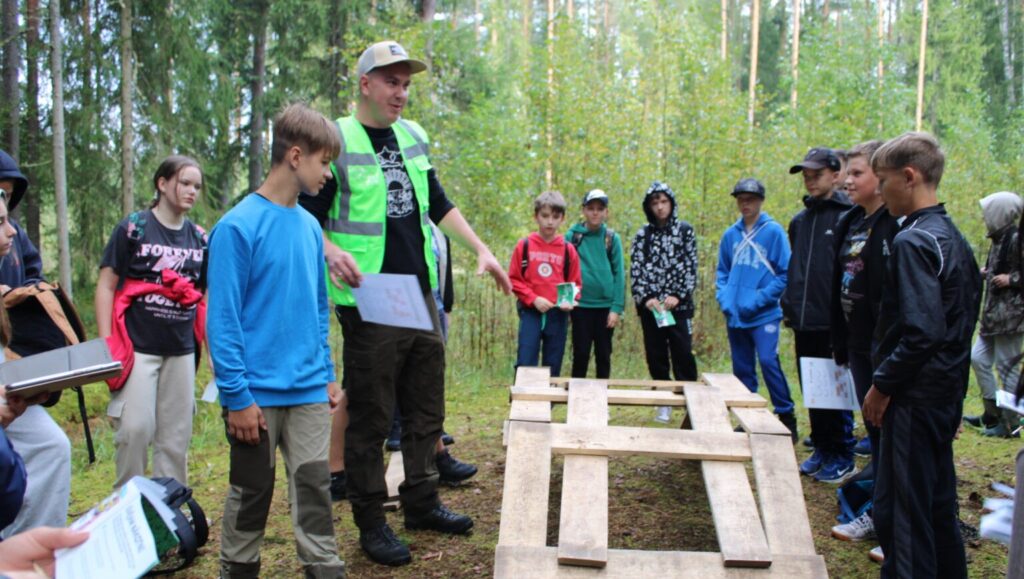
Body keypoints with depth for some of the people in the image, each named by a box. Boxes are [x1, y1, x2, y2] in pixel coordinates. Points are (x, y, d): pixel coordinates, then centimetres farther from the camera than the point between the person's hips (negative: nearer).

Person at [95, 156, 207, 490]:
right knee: (135, 429, -8)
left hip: (181, 350, 4)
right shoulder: (133, 228, -2)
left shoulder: (199, 238, 9)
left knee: (176, 435, 8)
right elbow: (106, 286, -2)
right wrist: (105, 345, -9)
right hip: (137, 346, -4)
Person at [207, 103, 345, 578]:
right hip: (257, 393, -5)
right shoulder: (238, 226, -12)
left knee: (313, 490, 8)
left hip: (309, 392, 5)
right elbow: (223, 318, -13)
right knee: (251, 494, 12)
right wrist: (237, 395, -14)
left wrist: (327, 375, 12)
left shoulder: (310, 226, 7)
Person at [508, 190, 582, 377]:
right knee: (525, 364, -4)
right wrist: (533, 299, -11)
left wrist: (570, 301, -11)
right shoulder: (524, 245, 1)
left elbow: (575, 284, 9)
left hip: (558, 314, 2)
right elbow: (514, 280, 1)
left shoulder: (568, 249, 4)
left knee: (553, 367, 8)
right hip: (531, 312, -1)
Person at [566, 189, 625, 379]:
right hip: (581, 305, -1)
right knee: (581, 354, 6)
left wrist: (617, 307, -8)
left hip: (606, 306, 1)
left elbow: (619, 274, -1)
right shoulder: (572, 236, -1)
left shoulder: (612, 238, 1)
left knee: (604, 355, 11)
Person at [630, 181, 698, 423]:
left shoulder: (685, 230, 5)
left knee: (683, 354, -6)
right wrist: (645, 297, -9)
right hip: (649, 305, 2)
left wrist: (678, 296, -10)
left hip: (679, 304, -2)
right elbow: (635, 269, 4)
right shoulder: (643, 234, 10)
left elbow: (691, 267, 0)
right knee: (656, 356, 6)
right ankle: (663, 403, 16)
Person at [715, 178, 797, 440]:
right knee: (742, 368, 11)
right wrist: (724, 298, 0)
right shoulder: (730, 235, 9)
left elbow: (785, 274, -8)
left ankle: (786, 417, 0)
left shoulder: (774, 231, -6)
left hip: (764, 315, -5)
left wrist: (759, 299, -15)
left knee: (768, 362, -14)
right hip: (735, 316, 5)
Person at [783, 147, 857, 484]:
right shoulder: (800, 221, 14)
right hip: (804, 323, 7)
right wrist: (789, 306, 14)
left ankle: (842, 458, 15)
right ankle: (821, 450, 27)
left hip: (833, 325, -7)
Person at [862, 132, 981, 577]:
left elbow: (921, 331, -24)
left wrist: (882, 385, -14)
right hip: (948, 393, 10)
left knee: (899, 510, -2)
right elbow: (964, 320, 16)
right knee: (937, 503, 20)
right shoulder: (954, 237, 12)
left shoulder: (913, 241, -17)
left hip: (916, 397, -10)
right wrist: (957, 387, 20)